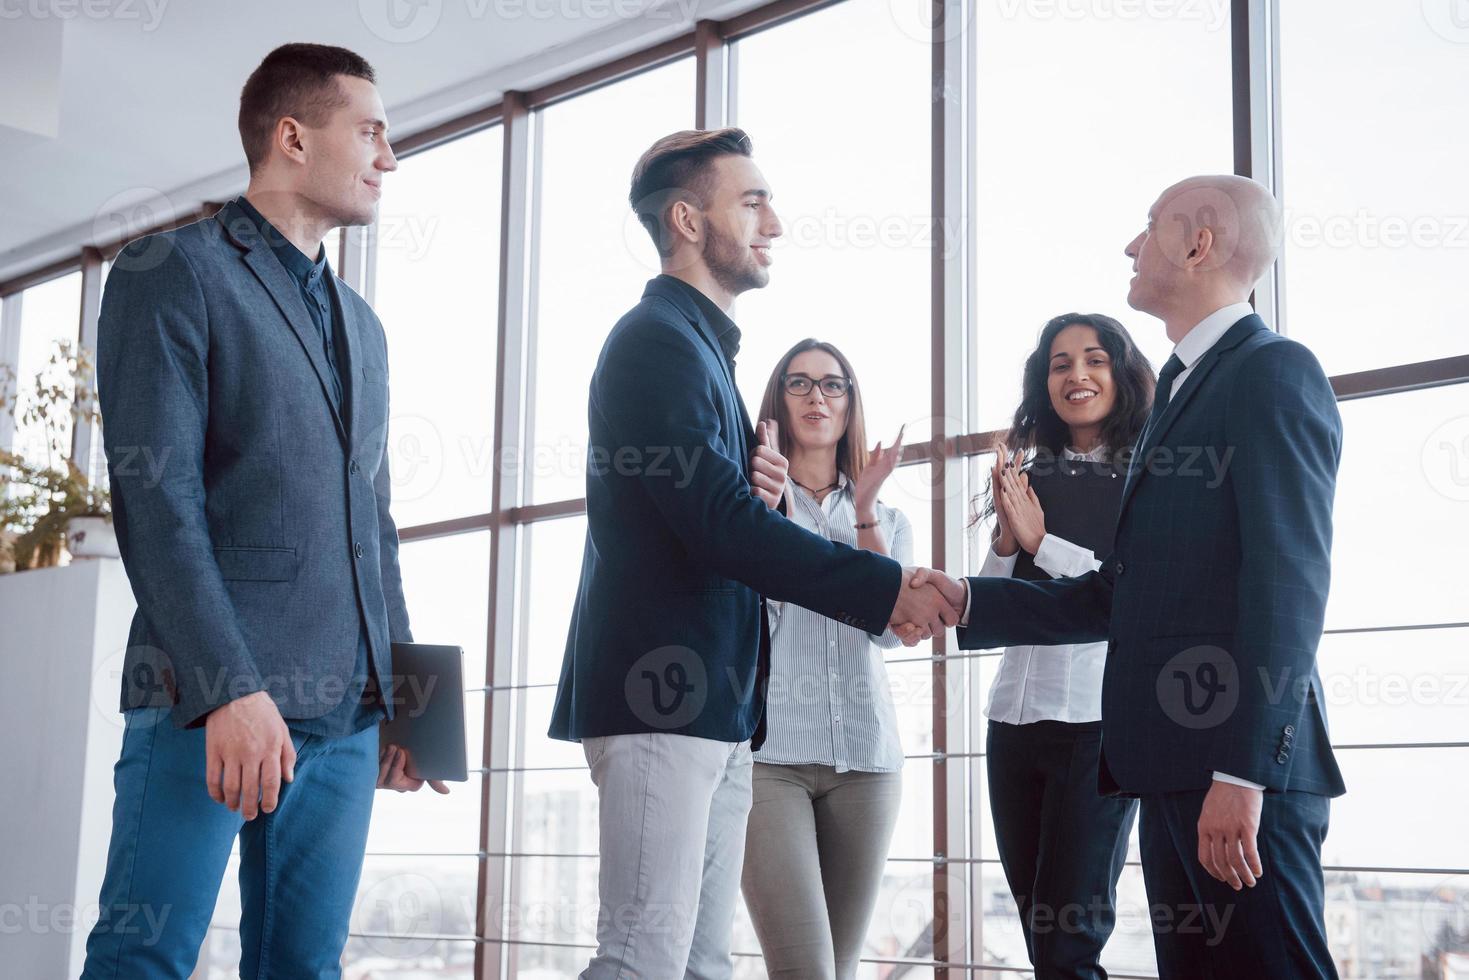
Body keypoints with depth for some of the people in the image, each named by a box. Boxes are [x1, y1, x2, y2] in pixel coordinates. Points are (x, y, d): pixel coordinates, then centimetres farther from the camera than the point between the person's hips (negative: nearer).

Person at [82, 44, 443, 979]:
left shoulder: (362, 325, 24)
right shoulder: (171, 272, 0)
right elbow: (156, 497, -10)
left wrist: (403, 695, 15)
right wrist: (231, 688, -19)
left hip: (348, 714, 7)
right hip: (216, 695, -6)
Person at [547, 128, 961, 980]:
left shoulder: (701, 344, 22)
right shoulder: (658, 339, -9)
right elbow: (720, 523, -19)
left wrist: (762, 493, 0)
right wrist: (887, 588, -17)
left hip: (714, 703, 10)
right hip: (662, 694, -10)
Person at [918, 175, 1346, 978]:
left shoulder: (1274, 371, -7)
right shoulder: (1181, 391, 21)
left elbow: (1288, 582, -16)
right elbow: (1121, 594, 20)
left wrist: (1242, 772, -22)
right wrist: (970, 601, 14)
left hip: (1240, 764, -9)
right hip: (1172, 766, 9)